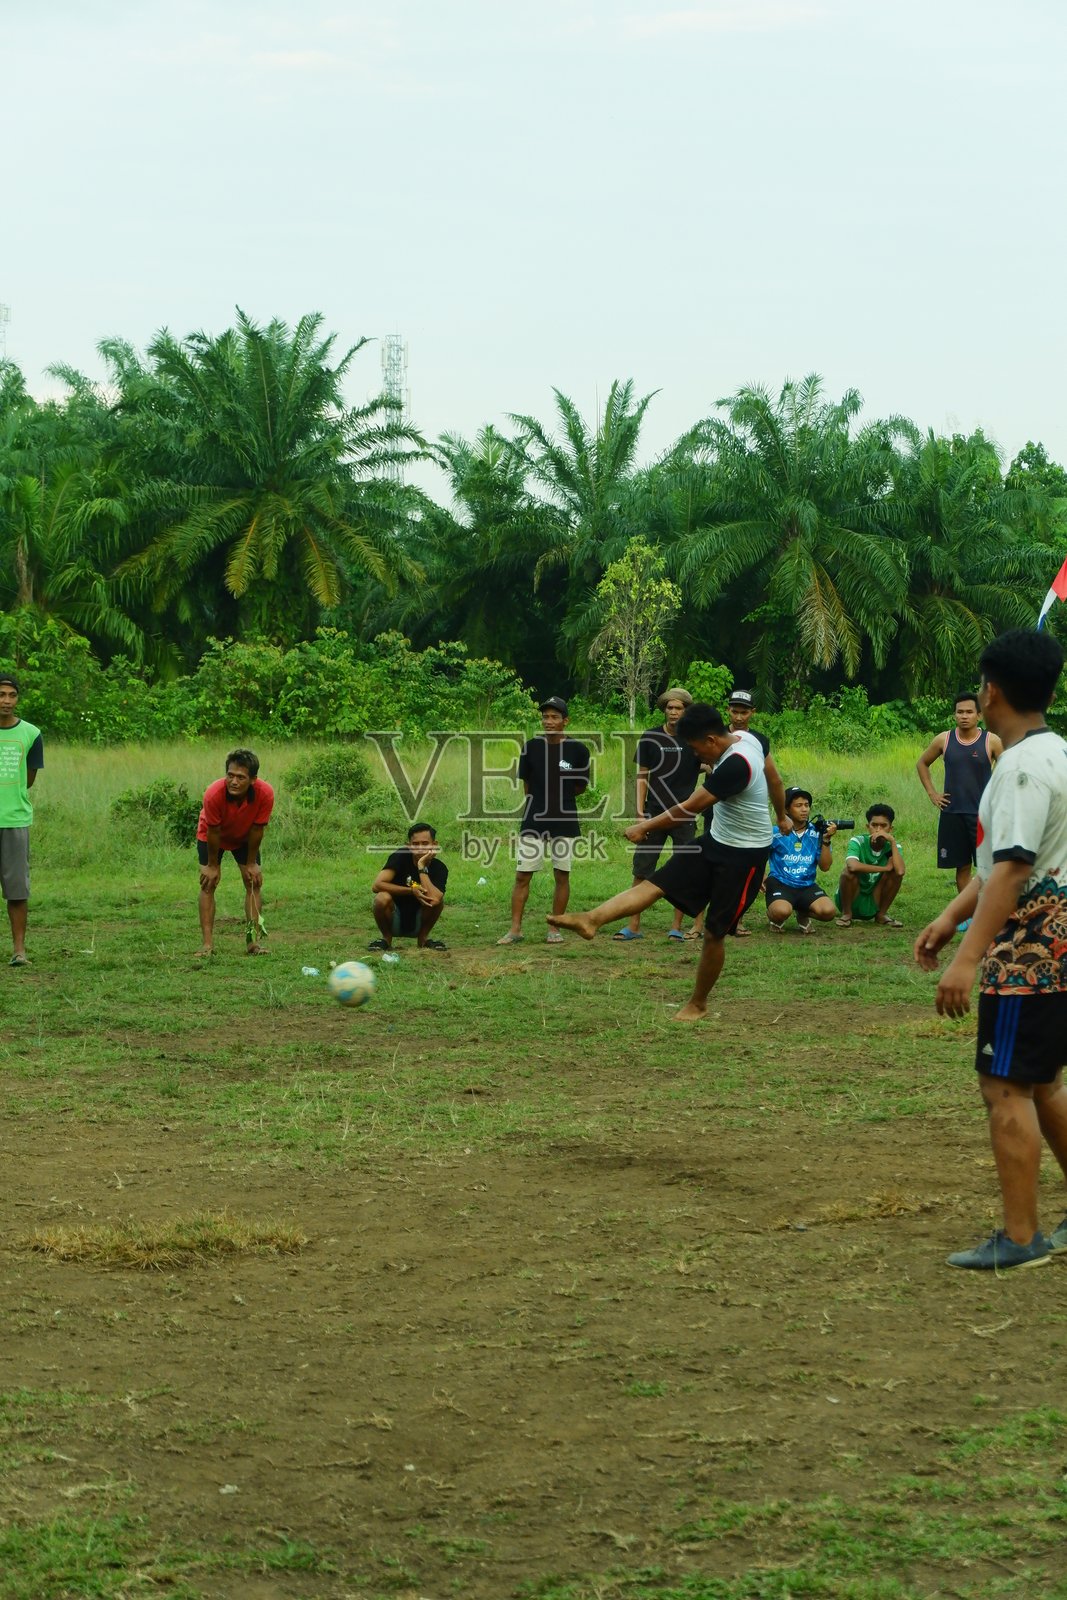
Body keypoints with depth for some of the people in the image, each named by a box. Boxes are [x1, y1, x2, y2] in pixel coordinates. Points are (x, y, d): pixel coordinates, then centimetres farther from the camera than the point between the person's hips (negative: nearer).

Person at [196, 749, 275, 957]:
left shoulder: (265, 793, -36)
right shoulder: (214, 794, -41)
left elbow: (256, 830, -21)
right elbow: (213, 832, -27)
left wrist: (251, 863, -11)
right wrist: (212, 865, -15)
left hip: (244, 838, 2)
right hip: (211, 837, -2)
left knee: (254, 882, -6)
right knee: (208, 883, -11)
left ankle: (254, 941, -1)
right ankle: (207, 944, -11)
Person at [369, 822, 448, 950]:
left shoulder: (439, 868, -13)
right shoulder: (400, 857, -14)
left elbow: (434, 900, -32)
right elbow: (376, 885, -27)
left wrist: (422, 867, -28)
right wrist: (411, 891, -28)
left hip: (418, 924, 1)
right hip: (395, 922, -1)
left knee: (439, 900, -26)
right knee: (383, 898, -31)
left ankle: (422, 939, -4)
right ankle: (386, 939, -6)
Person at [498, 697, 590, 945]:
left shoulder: (578, 750, -5)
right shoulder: (532, 747, -1)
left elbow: (581, 787, 7)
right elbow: (527, 784, 10)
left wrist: (558, 796, 7)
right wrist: (543, 798, 9)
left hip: (565, 821, -1)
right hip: (533, 821, 1)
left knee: (562, 876, 5)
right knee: (522, 876, -2)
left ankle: (555, 929, 15)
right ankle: (515, 929, 2)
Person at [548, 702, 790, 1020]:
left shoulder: (735, 765, -30)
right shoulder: (744, 738, -1)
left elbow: (690, 808, -26)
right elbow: (772, 775, 18)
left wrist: (645, 827, -14)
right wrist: (782, 815, 35)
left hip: (744, 855, -9)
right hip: (717, 841, 9)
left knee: (714, 932, 1)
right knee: (655, 884, -7)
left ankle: (698, 1005, 16)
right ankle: (591, 920, -19)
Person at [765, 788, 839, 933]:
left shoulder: (816, 833, 2)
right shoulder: (777, 832, -4)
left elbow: (825, 867, 0)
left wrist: (826, 840, -11)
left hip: (807, 885, 3)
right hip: (780, 883, -3)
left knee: (828, 911, -24)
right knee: (782, 911, -35)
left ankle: (803, 914, 13)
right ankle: (773, 916, 7)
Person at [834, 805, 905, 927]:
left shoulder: (893, 846, -8)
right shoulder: (858, 841, -17)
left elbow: (900, 871, -29)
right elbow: (852, 866, -39)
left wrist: (892, 841, -26)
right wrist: (884, 868, -28)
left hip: (873, 904, 3)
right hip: (852, 901, -3)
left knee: (895, 872, -17)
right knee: (849, 872, -31)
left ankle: (881, 915, 1)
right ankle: (846, 914, -9)